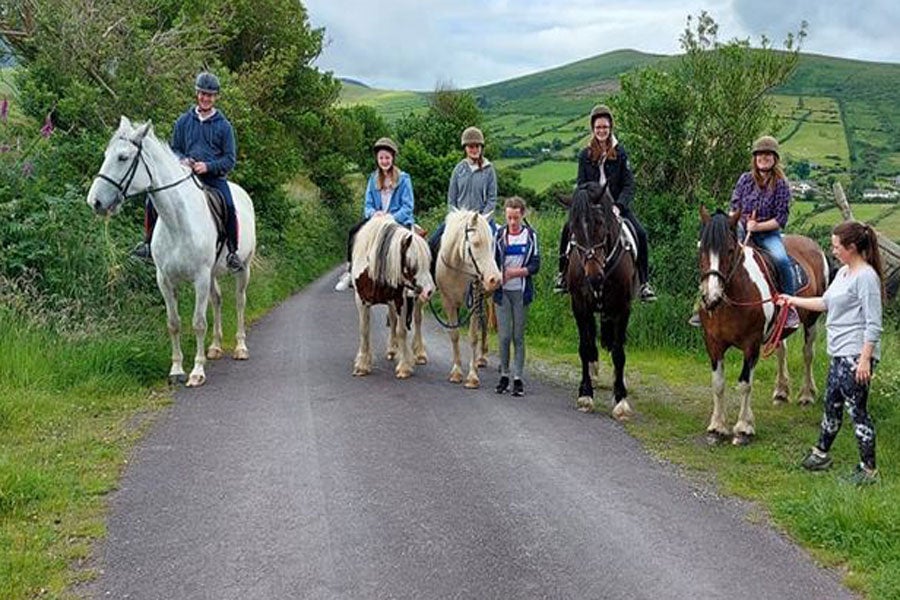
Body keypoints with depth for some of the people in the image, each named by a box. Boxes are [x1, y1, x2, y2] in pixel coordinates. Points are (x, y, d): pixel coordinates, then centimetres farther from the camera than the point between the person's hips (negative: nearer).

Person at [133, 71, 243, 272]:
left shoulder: (223, 126, 4)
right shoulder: (184, 121, 10)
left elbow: (230, 159, 2)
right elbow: (174, 149, 16)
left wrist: (208, 166, -15)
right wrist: (182, 160, -7)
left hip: (214, 177, -2)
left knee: (229, 207, -29)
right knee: (153, 201, -13)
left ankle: (232, 252, -15)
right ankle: (149, 243, 4)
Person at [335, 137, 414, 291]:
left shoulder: (403, 179, 1)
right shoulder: (373, 178, 14)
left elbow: (408, 206, -5)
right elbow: (368, 204, 11)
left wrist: (392, 218, -20)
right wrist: (374, 213, -13)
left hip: (399, 221, -4)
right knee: (354, 231, -22)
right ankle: (350, 271, -19)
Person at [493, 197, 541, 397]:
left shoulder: (530, 235, 1)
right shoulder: (500, 234, 2)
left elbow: (535, 265, -2)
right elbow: (493, 261, 3)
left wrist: (519, 271, -18)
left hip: (521, 291, 0)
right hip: (503, 291, 0)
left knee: (518, 336, 4)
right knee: (504, 335, -1)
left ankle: (518, 378, 9)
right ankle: (504, 375, 12)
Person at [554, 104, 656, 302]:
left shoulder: (620, 153, 1)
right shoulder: (585, 155, 5)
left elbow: (629, 185, -3)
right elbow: (581, 184, 3)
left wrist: (618, 206, -18)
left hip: (617, 205, -1)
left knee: (641, 234, -19)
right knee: (568, 230, -21)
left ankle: (644, 283, -8)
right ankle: (563, 273, -2)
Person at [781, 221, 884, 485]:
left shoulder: (866, 276, -16)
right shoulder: (843, 273, 12)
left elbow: (873, 324, -19)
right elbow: (826, 302, 27)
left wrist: (865, 359, -23)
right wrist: (794, 301, 28)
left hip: (856, 356, -10)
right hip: (840, 354, 10)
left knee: (857, 409, -3)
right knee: (831, 404, 20)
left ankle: (868, 469, 6)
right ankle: (821, 454, 35)